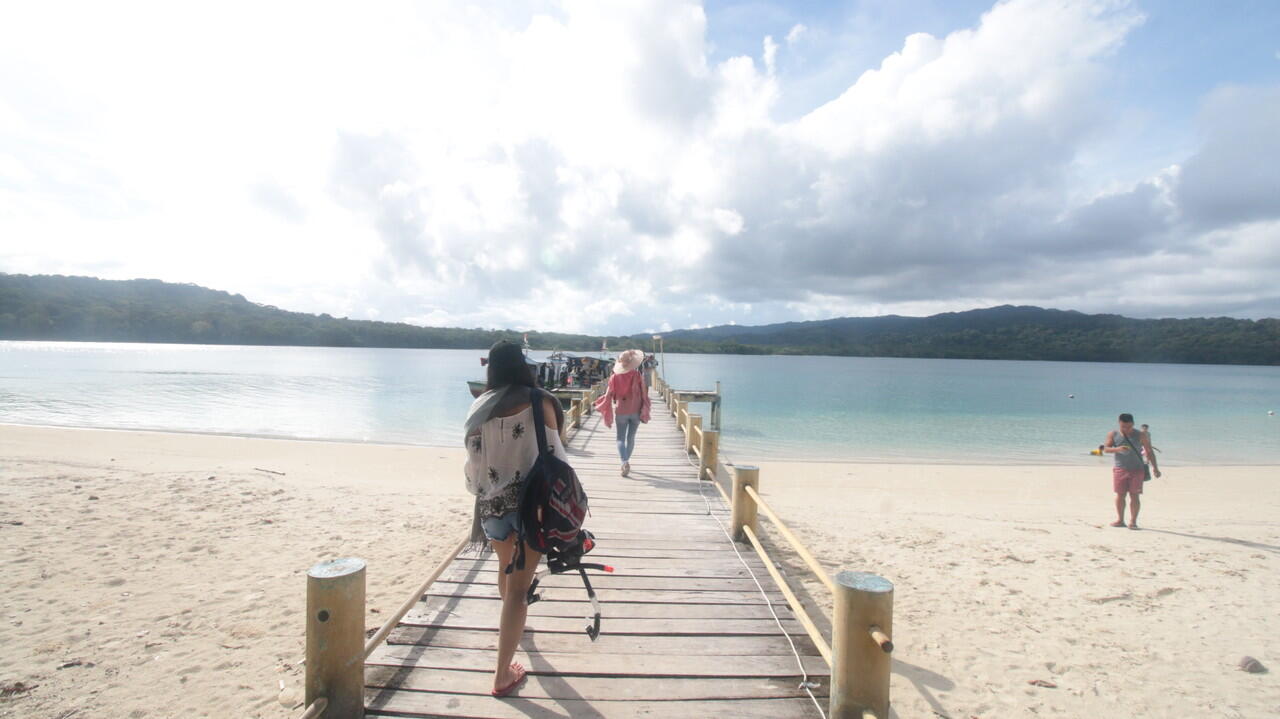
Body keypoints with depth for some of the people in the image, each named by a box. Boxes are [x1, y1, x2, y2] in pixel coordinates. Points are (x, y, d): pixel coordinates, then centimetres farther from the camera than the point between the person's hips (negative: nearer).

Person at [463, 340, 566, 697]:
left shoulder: (479, 407, 0)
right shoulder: (538, 402, -9)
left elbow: (473, 458, 5)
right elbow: (553, 454, -8)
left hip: (491, 500, 4)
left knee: (506, 567, 30)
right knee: (518, 586, 4)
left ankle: (515, 615, 56)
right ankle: (503, 674, 8)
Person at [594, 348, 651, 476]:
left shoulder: (614, 377, -7)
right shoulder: (637, 375, -7)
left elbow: (608, 395, -4)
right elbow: (644, 394, -4)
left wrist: (607, 415, 7)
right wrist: (644, 412, 4)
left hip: (621, 411, -1)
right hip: (636, 410, 1)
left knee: (621, 438, 6)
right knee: (631, 437, 15)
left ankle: (625, 462, -15)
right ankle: (626, 462, 24)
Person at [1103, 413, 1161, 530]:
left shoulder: (1140, 435, -1)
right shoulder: (1113, 434, 1)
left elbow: (1149, 451, 4)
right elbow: (1106, 449, -4)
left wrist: (1155, 467, -1)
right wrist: (1117, 449, -23)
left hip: (1137, 469, -1)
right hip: (1120, 469, 1)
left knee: (1134, 496, -3)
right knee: (1120, 495, 3)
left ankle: (1133, 521, 1)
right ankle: (1120, 520, 12)